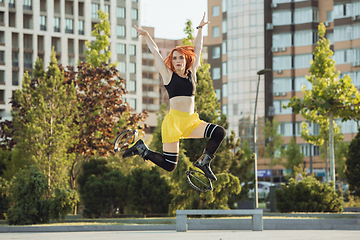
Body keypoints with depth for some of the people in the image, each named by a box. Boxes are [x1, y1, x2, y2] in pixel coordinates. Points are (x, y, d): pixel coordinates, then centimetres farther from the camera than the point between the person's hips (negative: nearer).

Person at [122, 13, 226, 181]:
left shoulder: (191, 73, 13)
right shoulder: (169, 75, 3)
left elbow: (197, 49, 21)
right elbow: (155, 52, 8)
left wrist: (200, 28, 25)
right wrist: (146, 35, 15)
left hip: (191, 122, 5)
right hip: (173, 121, -5)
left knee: (219, 132, -16)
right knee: (169, 165, -8)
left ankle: (203, 162, 3)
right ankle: (141, 149, 18)